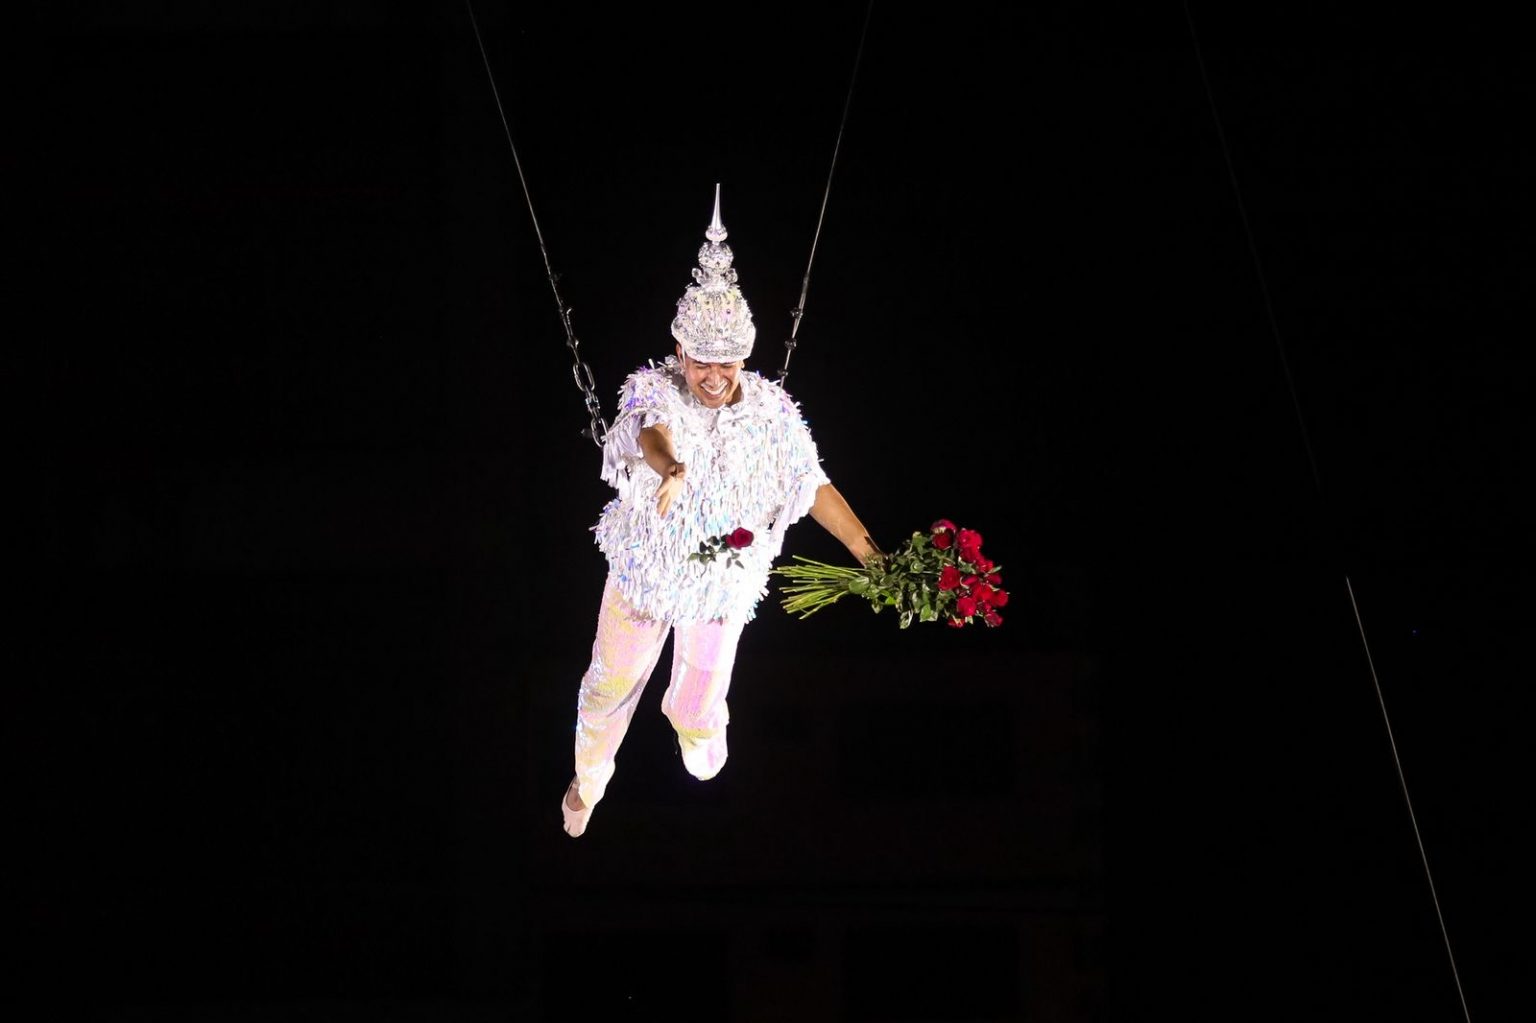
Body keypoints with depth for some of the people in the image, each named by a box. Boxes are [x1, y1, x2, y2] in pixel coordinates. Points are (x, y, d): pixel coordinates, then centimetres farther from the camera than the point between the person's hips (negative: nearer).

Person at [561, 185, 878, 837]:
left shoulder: (770, 411, -15)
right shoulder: (654, 389, -25)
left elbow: (815, 488, -10)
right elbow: (651, 430, -48)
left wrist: (874, 559, -18)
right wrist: (670, 468, -73)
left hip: (722, 585, 2)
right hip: (643, 574, -2)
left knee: (702, 704, 17)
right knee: (612, 686, 17)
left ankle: (695, 731, 57)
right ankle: (588, 780, 48)